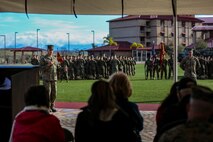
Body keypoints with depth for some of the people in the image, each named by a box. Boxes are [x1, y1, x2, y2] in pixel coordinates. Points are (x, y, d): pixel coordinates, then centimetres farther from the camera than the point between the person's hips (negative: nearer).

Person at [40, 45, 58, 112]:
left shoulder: (55, 58, 16)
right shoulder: (43, 59, 1)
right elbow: (41, 68, -6)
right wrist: (48, 65, -15)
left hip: (54, 78, 5)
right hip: (46, 78, -5)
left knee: (54, 92, 4)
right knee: (48, 92, -7)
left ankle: (52, 106, 13)